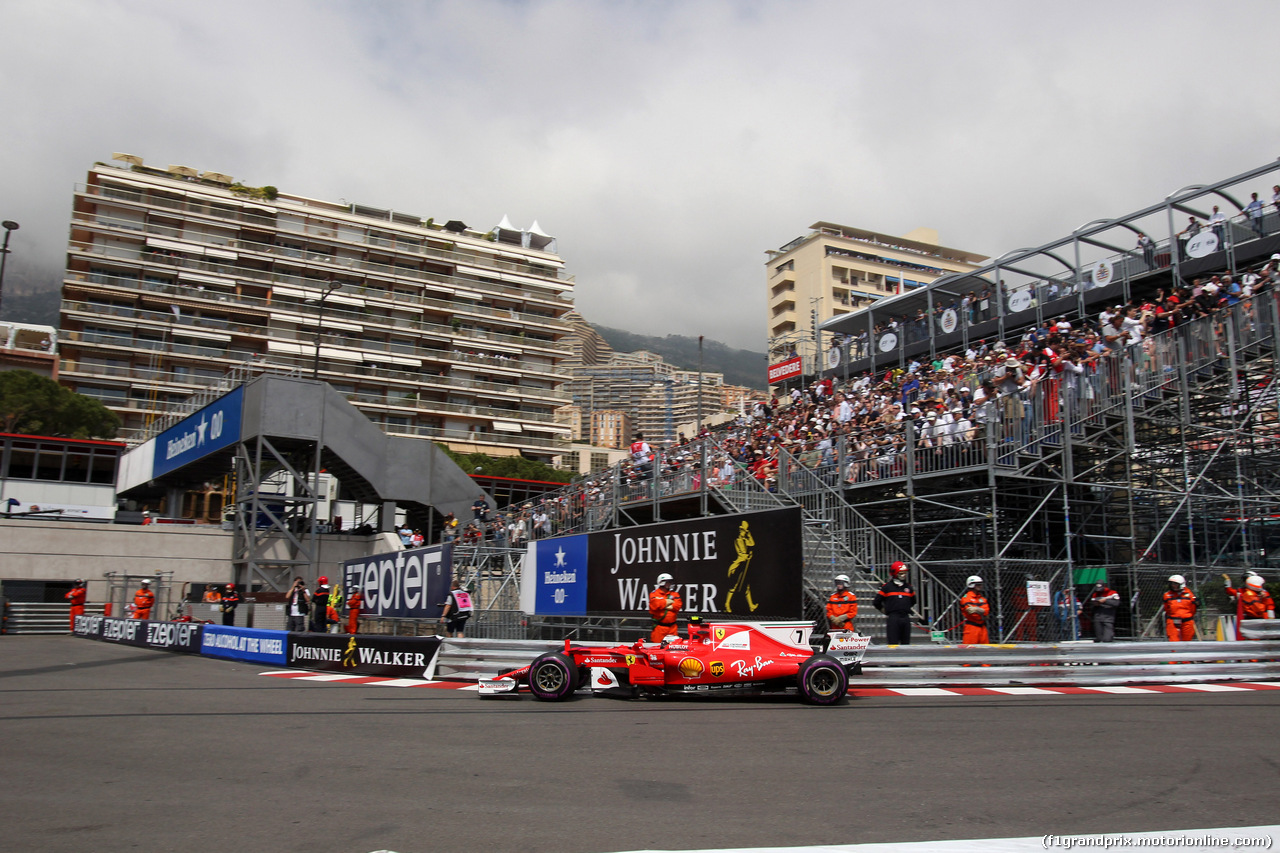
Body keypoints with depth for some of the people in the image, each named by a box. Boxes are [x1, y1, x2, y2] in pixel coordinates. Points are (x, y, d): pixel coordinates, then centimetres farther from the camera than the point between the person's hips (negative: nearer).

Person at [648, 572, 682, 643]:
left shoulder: (674, 594, 14)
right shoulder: (654, 594, 1)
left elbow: (678, 604, -2)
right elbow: (655, 604, -17)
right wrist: (668, 602, -6)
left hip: (672, 627, 4)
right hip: (659, 626, -4)